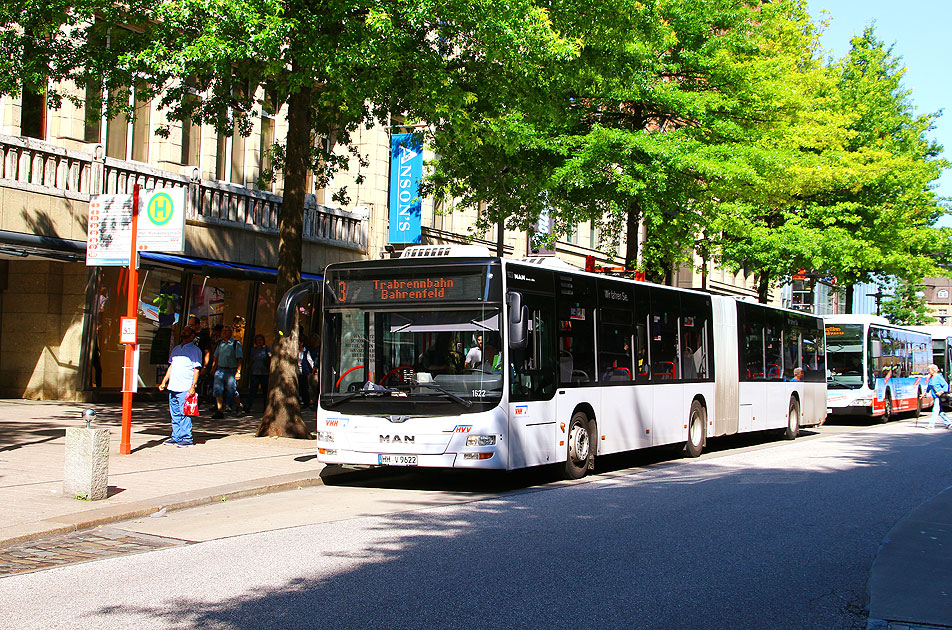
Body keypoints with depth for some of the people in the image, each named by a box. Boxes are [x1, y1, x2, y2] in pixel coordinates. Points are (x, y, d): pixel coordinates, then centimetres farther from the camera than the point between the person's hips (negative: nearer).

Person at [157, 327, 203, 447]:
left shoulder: (195, 350, -1)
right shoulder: (175, 349, 19)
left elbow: (197, 370, -6)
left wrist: (193, 386, -15)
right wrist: (164, 381, 18)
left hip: (185, 389, -7)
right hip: (173, 387, 7)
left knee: (184, 414, -8)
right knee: (174, 414, 10)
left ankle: (187, 438, -4)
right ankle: (176, 437, 17)